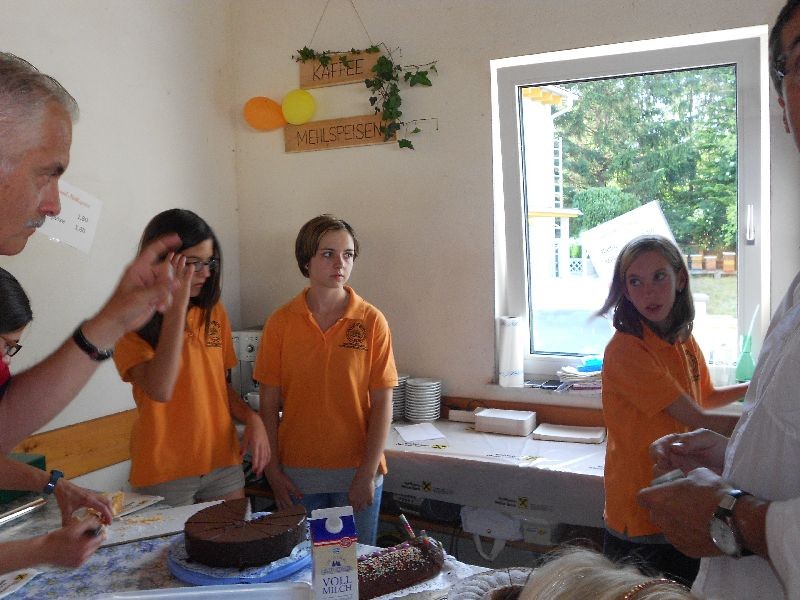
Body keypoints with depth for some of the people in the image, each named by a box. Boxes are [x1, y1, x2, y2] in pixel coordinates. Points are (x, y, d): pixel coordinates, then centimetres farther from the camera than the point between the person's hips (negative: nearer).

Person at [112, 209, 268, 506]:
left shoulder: (214, 312, 5)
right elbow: (160, 390, -26)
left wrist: (251, 418, -4)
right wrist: (177, 306, -26)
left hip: (224, 462, 5)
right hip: (165, 474, -5)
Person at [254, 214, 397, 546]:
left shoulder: (371, 320, -5)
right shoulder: (280, 322, -2)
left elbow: (382, 403, -5)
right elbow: (269, 403, 2)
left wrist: (368, 474, -9)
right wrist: (273, 470, -1)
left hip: (356, 473, -1)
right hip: (297, 474, 1)